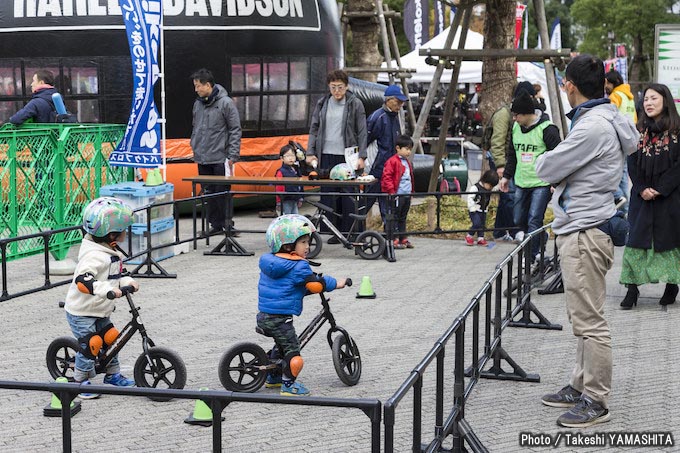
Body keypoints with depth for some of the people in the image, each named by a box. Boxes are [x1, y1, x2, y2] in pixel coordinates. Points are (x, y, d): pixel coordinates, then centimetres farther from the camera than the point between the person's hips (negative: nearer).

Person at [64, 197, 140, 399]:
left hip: (100, 312, 9)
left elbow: (113, 276, 18)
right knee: (90, 346, -9)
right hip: (81, 312, -9)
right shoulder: (94, 255, -27)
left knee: (111, 339, 13)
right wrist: (107, 289, -50)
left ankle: (113, 376, 31)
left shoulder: (111, 253, 5)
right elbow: (82, 280, -40)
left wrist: (126, 281, -1)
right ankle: (81, 381, 9)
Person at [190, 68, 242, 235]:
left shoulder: (225, 103, -8)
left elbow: (235, 130, -8)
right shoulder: (198, 104, 10)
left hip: (220, 159, -6)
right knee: (209, 193, 8)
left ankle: (226, 223, 6)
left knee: (222, 193, -3)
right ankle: (215, 224, 16)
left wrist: (232, 156, -11)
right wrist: (195, 149, 13)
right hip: (203, 159, 6)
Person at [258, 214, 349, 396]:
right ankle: (289, 384, 3)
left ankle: (273, 377, 37)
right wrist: (336, 283, -1)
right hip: (280, 318, -9)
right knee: (292, 349, 1)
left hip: (263, 316, 9)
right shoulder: (298, 266, -15)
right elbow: (315, 284, -16)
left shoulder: (268, 262, 11)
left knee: (281, 344, 27)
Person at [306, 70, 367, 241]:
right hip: (327, 156, 3)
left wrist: (361, 156, -8)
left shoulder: (355, 104, 0)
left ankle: (348, 232, 4)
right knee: (328, 194, 2)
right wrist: (310, 153, 5)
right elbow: (314, 129, 14)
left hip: (347, 156, -3)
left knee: (347, 196, -3)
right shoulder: (322, 104, 10)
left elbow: (362, 132, 0)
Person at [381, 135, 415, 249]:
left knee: (403, 218, 15)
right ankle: (393, 240, -3)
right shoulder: (392, 161, -11)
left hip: (406, 195, 9)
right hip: (397, 196, -9)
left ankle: (403, 238, 21)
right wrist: (391, 191, -19)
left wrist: (411, 191, 23)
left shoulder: (407, 162, 17)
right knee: (393, 217, -4)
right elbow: (386, 177, -16)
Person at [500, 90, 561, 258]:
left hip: (542, 184, -7)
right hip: (521, 183, 7)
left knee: (534, 221, -11)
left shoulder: (547, 129, -13)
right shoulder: (516, 128, 9)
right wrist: (506, 176, 19)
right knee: (518, 220, 10)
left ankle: (531, 255, -7)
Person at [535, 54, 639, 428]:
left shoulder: (594, 127, -20)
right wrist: (557, 166, -2)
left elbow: (546, 168, -15)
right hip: (579, 230, 11)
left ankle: (596, 401, 2)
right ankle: (581, 386, 27)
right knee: (584, 317, 17)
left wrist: (546, 160, 5)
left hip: (585, 233, -11)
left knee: (589, 320, -4)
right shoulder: (604, 118, 13)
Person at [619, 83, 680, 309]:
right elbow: (632, 164, 5)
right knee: (636, 240, -2)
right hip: (642, 198, 3)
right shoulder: (640, 132, 8)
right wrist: (642, 189, -9)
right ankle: (632, 288, -1)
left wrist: (660, 189, -15)